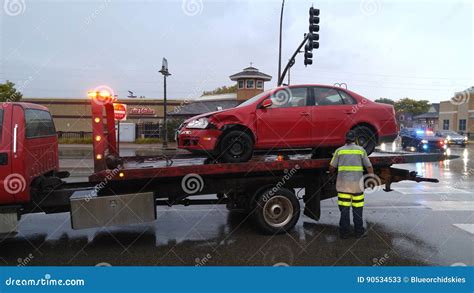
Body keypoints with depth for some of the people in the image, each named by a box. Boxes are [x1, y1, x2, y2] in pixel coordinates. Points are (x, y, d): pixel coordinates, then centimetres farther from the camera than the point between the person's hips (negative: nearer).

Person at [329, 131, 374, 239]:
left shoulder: (339, 150, 3)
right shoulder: (361, 150, 4)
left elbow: (331, 167, 3)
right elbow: (369, 167, 5)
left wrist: (331, 173, 24)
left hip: (343, 183, 0)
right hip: (357, 182, 0)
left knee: (344, 209, 4)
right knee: (357, 209, 9)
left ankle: (344, 232, 9)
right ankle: (359, 231, 16)